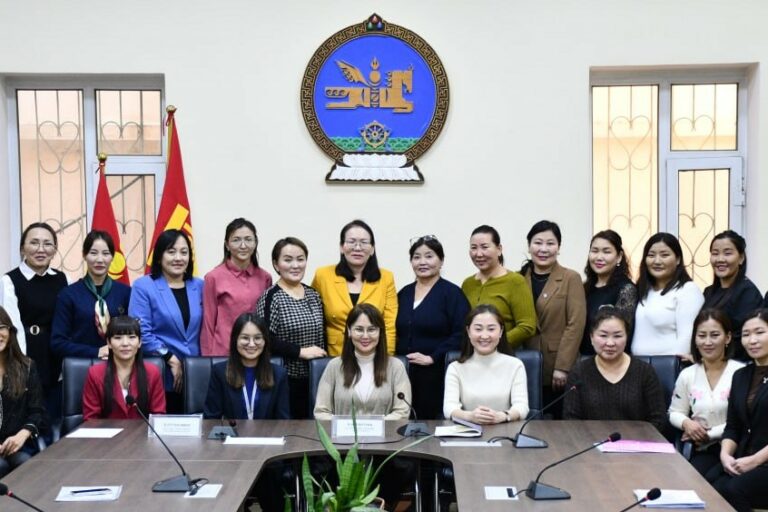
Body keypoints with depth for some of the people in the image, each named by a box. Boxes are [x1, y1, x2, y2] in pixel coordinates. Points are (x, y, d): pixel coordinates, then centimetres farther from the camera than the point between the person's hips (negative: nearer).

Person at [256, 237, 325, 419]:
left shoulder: (313, 295, 11)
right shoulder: (271, 297, -7)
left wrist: (323, 355, 3)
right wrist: (300, 351, -15)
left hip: (315, 378, 5)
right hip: (285, 379, -5)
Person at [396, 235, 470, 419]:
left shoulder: (452, 293, -1)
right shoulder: (403, 293, 16)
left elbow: (460, 334, -10)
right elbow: (396, 332, 21)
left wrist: (432, 357, -14)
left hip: (436, 376, -4)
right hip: (404, 375, 4)